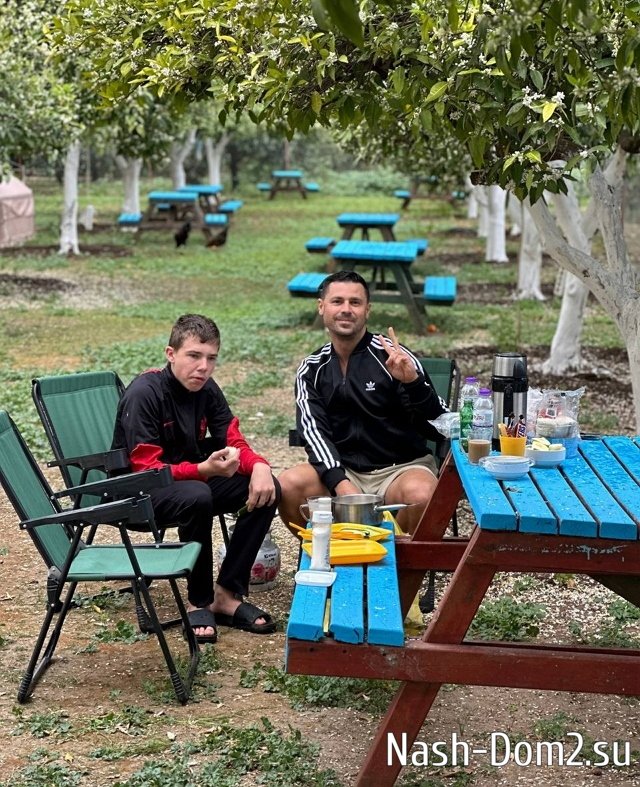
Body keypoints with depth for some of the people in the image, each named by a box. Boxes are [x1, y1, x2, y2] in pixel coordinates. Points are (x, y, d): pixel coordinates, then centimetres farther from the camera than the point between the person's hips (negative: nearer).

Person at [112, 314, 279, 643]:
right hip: (139, 494, -7)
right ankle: (199, 603, -19)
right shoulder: (144, 394, -22)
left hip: (192, 478, 7)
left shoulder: (207, 390, -2)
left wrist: (259, 466, -23)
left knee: (267, 489, -12)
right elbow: (147, 470, -24)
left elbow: (235, 443, 1)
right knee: (197, 496, -37)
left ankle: (227, 595, -11)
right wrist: (205, 469, -40)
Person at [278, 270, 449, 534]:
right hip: (342, 470, 3)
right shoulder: (312, 369, 7)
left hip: (402, 466, -3)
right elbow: (313, 432, -4)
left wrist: (413, 382, -28)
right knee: (287, 485, -25)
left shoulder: (392, 357, -5)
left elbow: (441, 425, -8)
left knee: (421, 495, -35)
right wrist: (341, 484, -22)